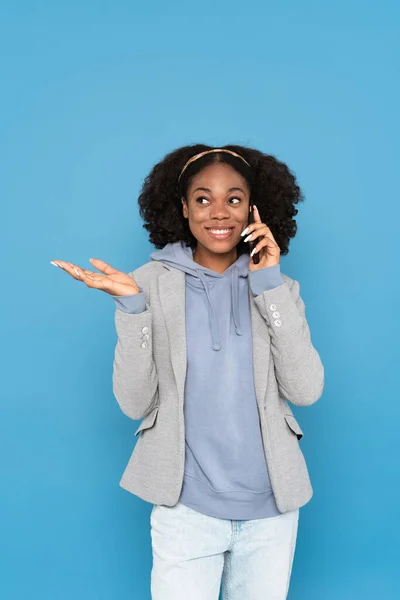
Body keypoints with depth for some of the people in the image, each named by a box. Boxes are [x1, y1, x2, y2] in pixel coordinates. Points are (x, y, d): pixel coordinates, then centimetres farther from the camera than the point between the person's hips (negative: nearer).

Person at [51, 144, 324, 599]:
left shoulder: (277, 287, 2)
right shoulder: (153, 283, -4)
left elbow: (306, 390, -10)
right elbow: (135, 404, -7)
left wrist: (270, 284, -13)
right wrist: (130, 306, -18)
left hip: (271, 507, 2)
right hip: (187, 506, -2)